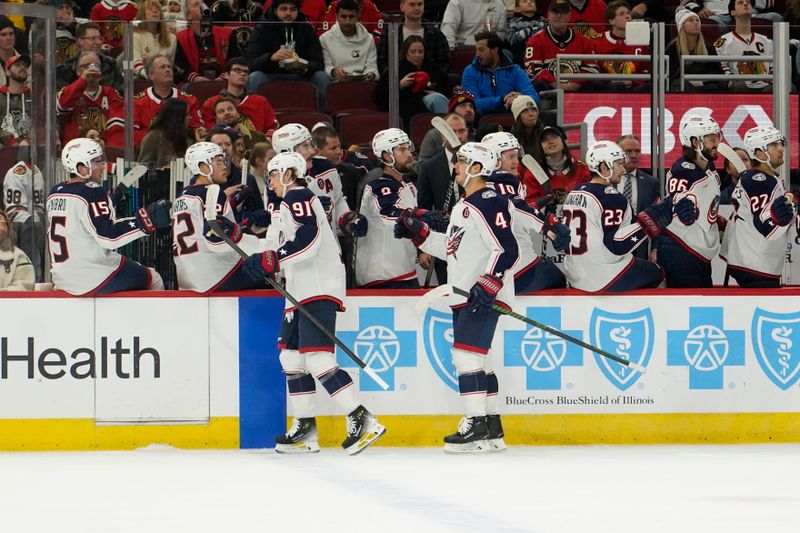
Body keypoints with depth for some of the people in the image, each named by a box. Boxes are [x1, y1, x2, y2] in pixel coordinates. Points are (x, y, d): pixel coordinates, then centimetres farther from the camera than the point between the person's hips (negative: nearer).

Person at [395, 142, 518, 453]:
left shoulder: (489, 203, -14)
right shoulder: (464, 205, 19)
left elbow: (507, 249, -20)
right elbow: (451, 248, 26)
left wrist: (487, 285, -28)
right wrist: (418, 233, 19)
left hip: (485, 297, -11)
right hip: (465, 296, 11)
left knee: (466, 354, -14)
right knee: (476, 360, 11)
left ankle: (476, 426, -14)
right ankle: (492, 429, 15)